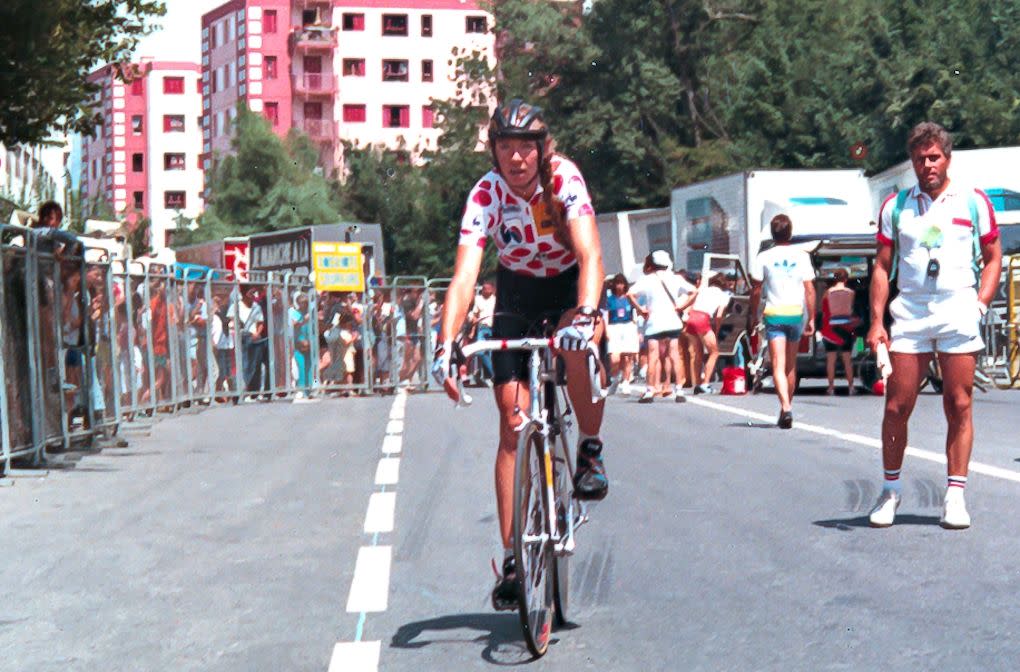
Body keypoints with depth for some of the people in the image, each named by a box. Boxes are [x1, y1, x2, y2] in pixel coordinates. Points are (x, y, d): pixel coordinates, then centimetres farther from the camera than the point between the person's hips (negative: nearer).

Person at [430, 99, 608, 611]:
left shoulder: (564, 178, -26)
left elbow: (590, 253, -39)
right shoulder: (486, 194, -24)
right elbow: (464, 276, -33)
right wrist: (445, 345, -47)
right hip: (517, 291, 1)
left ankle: (590, 449, -11)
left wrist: (585, 313, -56)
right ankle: (512, 557, -2)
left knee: (579, 344, -38)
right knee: (513, 424, -7)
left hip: (570, 283, -1)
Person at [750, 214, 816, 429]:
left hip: (773, 314, -2)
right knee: (791, 365, 16)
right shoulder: (802, 256, 1)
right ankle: (787, 407, 26)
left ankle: (785, 406, -27)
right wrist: (811, 318, 5)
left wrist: (754, 314, 10)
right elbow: (810, 290, 0)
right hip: (796, 313, 2)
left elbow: (755, 290, -2)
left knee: (778, 365, -8)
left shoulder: (764, 258, -3)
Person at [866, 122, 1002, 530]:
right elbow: (883, 266, 11)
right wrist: (876, 322, 3)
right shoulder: (895, 206, 9)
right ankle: (890, 490, 13)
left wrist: (980, 304, -3)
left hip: (958, 314, -1)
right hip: (908, 315, 1)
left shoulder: (973, 201, 6)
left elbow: (993, 258, 11)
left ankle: (955, 495, 5)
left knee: (959, 406, -1)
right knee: (897, 407, 0)